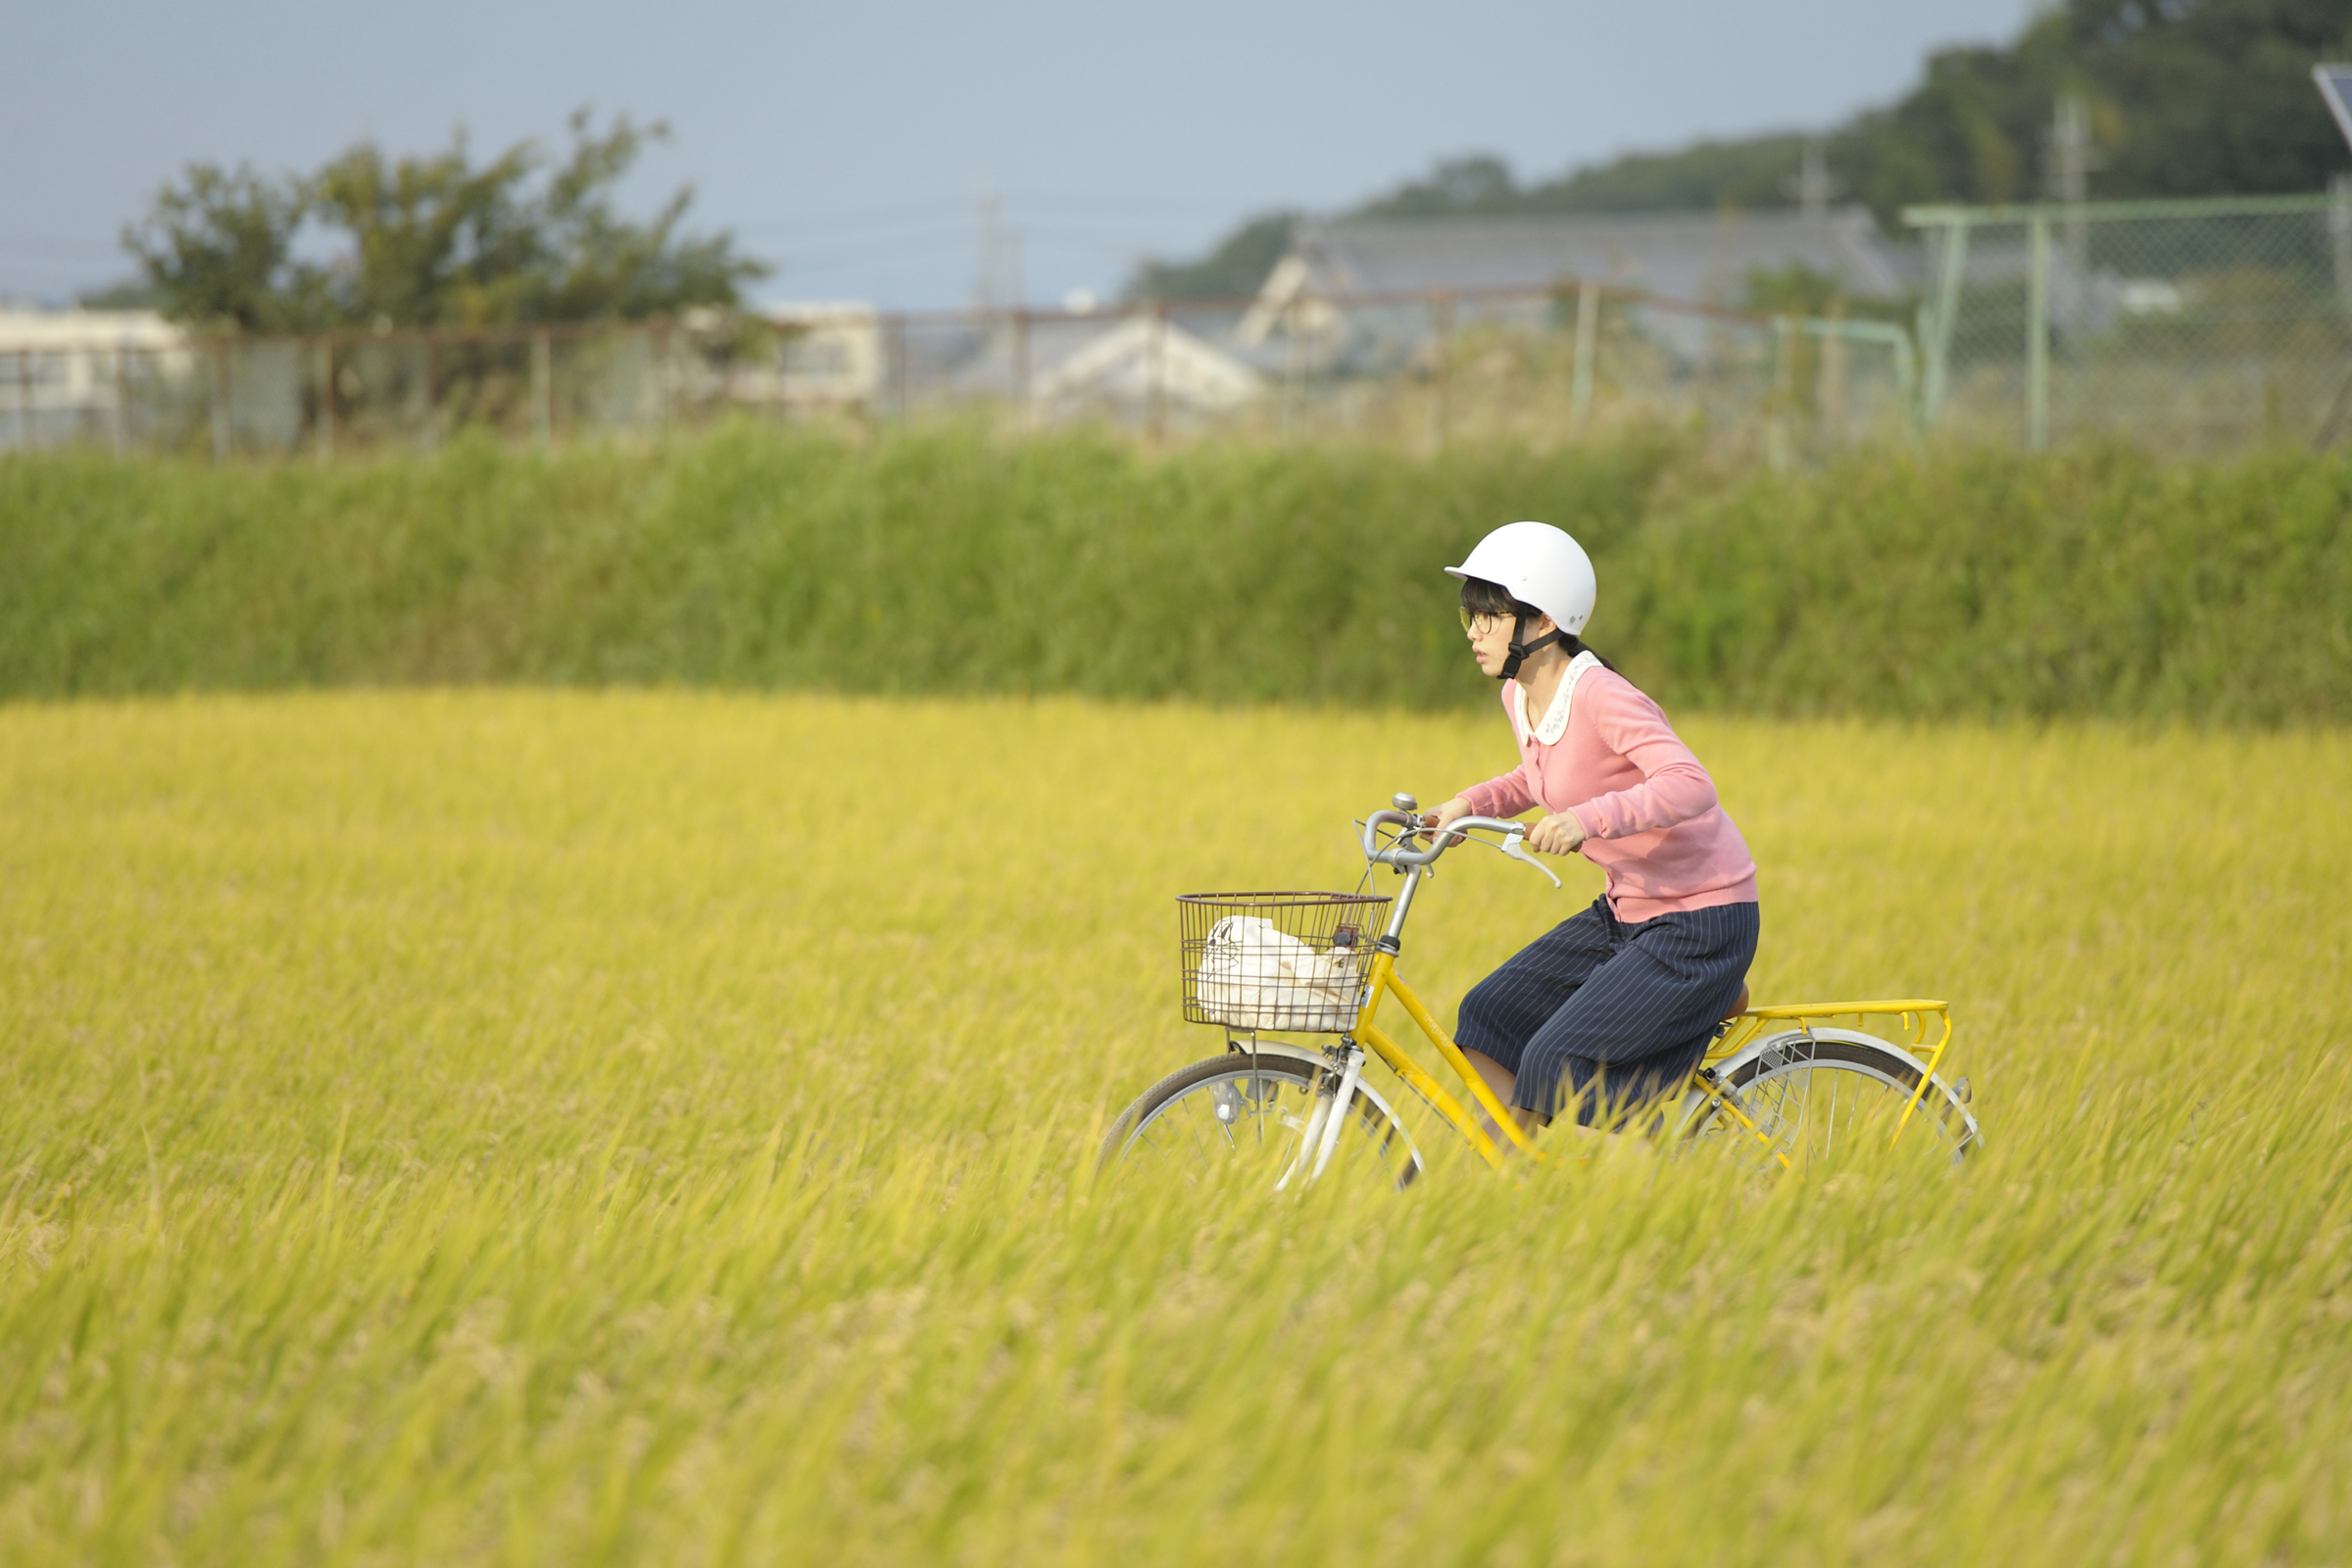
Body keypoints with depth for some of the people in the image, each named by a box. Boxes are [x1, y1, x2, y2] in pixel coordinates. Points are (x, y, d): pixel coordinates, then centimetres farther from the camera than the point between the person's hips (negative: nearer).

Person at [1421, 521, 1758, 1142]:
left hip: (1699, 925, -9)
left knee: (1557, 1067, -18)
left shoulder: (1599, 695, -22)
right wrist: (1468, 804, 7)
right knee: (1486, 1020, 2)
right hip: (1625, 911, 9)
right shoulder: (1520, 696, 4)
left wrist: (1588, 818, -47)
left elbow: (1690, 787, -34)